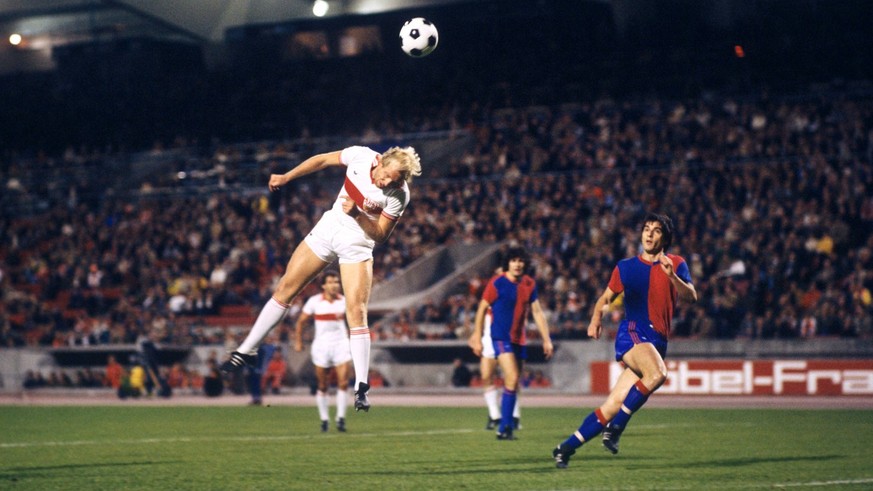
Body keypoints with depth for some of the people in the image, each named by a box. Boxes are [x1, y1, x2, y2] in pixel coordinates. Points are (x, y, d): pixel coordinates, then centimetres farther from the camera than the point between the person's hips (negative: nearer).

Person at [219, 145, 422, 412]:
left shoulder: (399, 194, -19)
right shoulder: (361, 156, -13)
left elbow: (380, 235, -12)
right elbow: (323, 159, 5)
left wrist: (358, 214, -28)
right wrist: (286, 177, 5)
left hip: (358, 245, -4)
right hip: (329, 228, 4)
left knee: (356, 312, -17)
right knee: (285, 288, 6)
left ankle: (361, 388, -12)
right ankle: (246, 351, 19)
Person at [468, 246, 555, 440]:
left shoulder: (529, 284, 5)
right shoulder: (497, 283, -10)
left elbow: (537, 312, 10)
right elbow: (482, 309, -4)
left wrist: (546, 340, 5)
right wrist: (477, 338, -6)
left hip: (519, 339, 6)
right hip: (501, 337, -6)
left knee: (514, 385, 8)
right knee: (512, 378, -20)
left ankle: (505, 428, 17)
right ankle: (505, 426, -15)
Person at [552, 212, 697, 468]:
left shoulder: (676, 264, 11)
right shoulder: (626, 267, 10)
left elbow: (691, 296, -4)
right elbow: (606, 297, 21)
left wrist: (672, 276, -21)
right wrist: (596, 318, 1)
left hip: (658, 342, 3)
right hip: (632, 332, -3)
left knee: (614, 406, -4)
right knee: (657, 373, -35)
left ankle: (566, 448, 6)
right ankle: (615, 428, -25)